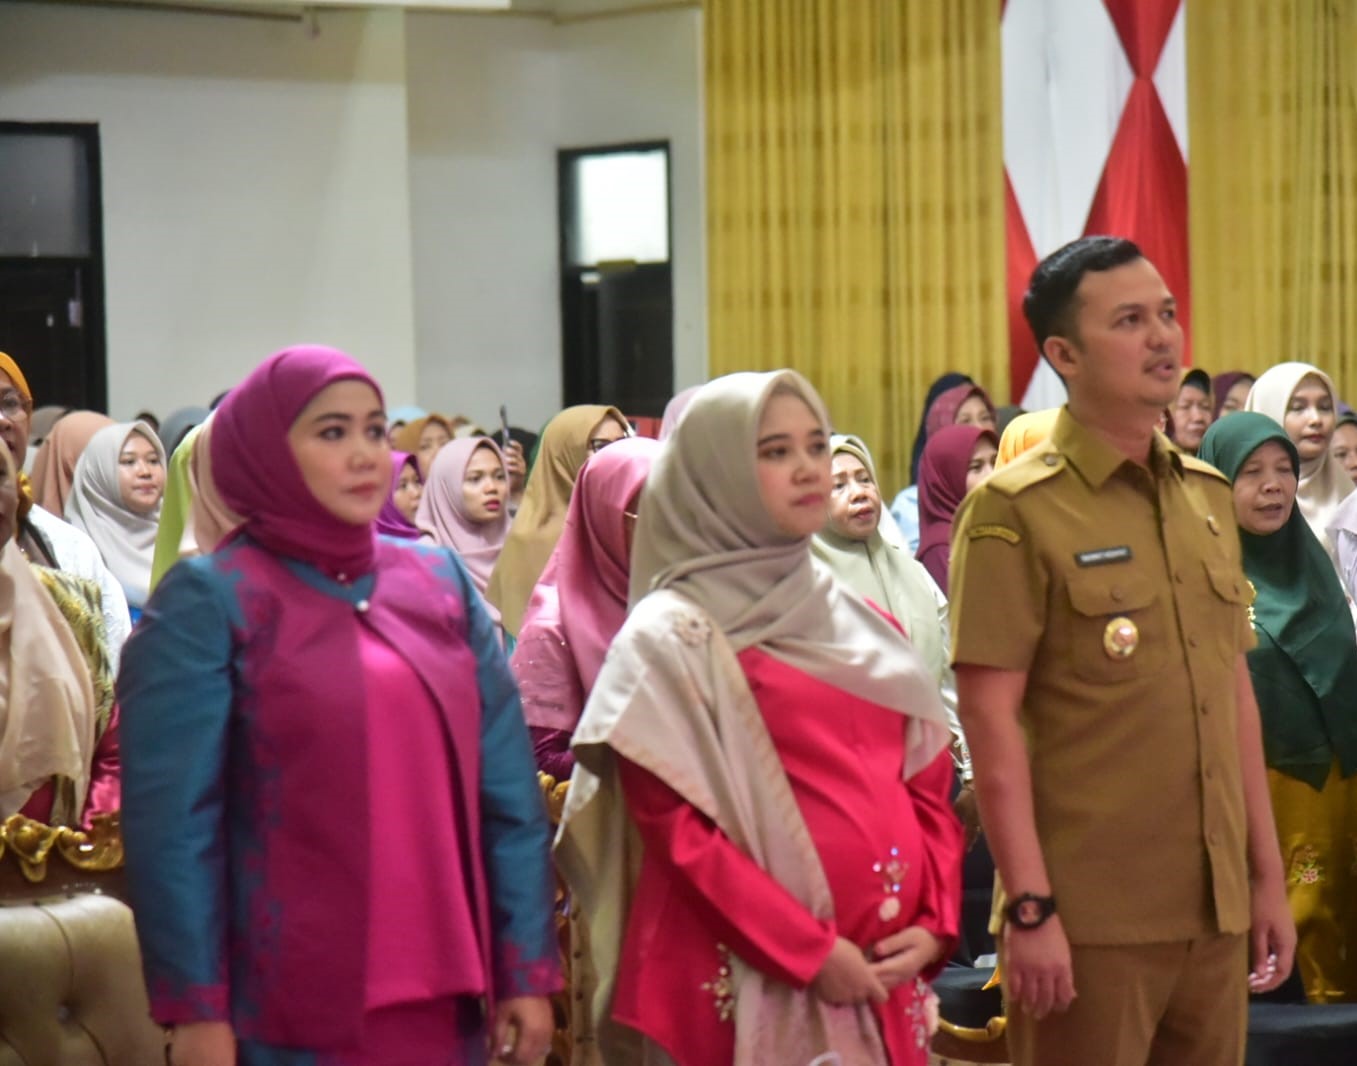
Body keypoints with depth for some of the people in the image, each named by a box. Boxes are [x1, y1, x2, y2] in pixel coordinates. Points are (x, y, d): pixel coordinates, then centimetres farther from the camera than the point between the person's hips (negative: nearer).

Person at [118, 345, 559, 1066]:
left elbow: (509, 791, 8)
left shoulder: (442, 581, 10)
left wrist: (528, 967, 3)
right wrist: (194, 1008, -13)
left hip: (442, 993, 5)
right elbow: (171, 820, -9)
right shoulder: (208, 602, -4)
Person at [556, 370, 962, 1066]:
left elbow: (927, 788, 14)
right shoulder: (672, 637, -3)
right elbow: (675, 824, -11)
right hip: (752, 986, -5)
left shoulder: (865, 629, 15)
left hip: (883, 975, 6)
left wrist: (932, 924, -2)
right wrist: (808, 951, -15)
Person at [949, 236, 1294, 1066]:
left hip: (1216, 910, 6)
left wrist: (1268, 873, 14)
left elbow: (1235, 691, 16)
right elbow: (991, 718, -12)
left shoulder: (1209, 496, 11)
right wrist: (1029, 907, -16)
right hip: (1091, 920, -6)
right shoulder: (1016, 511, -8)